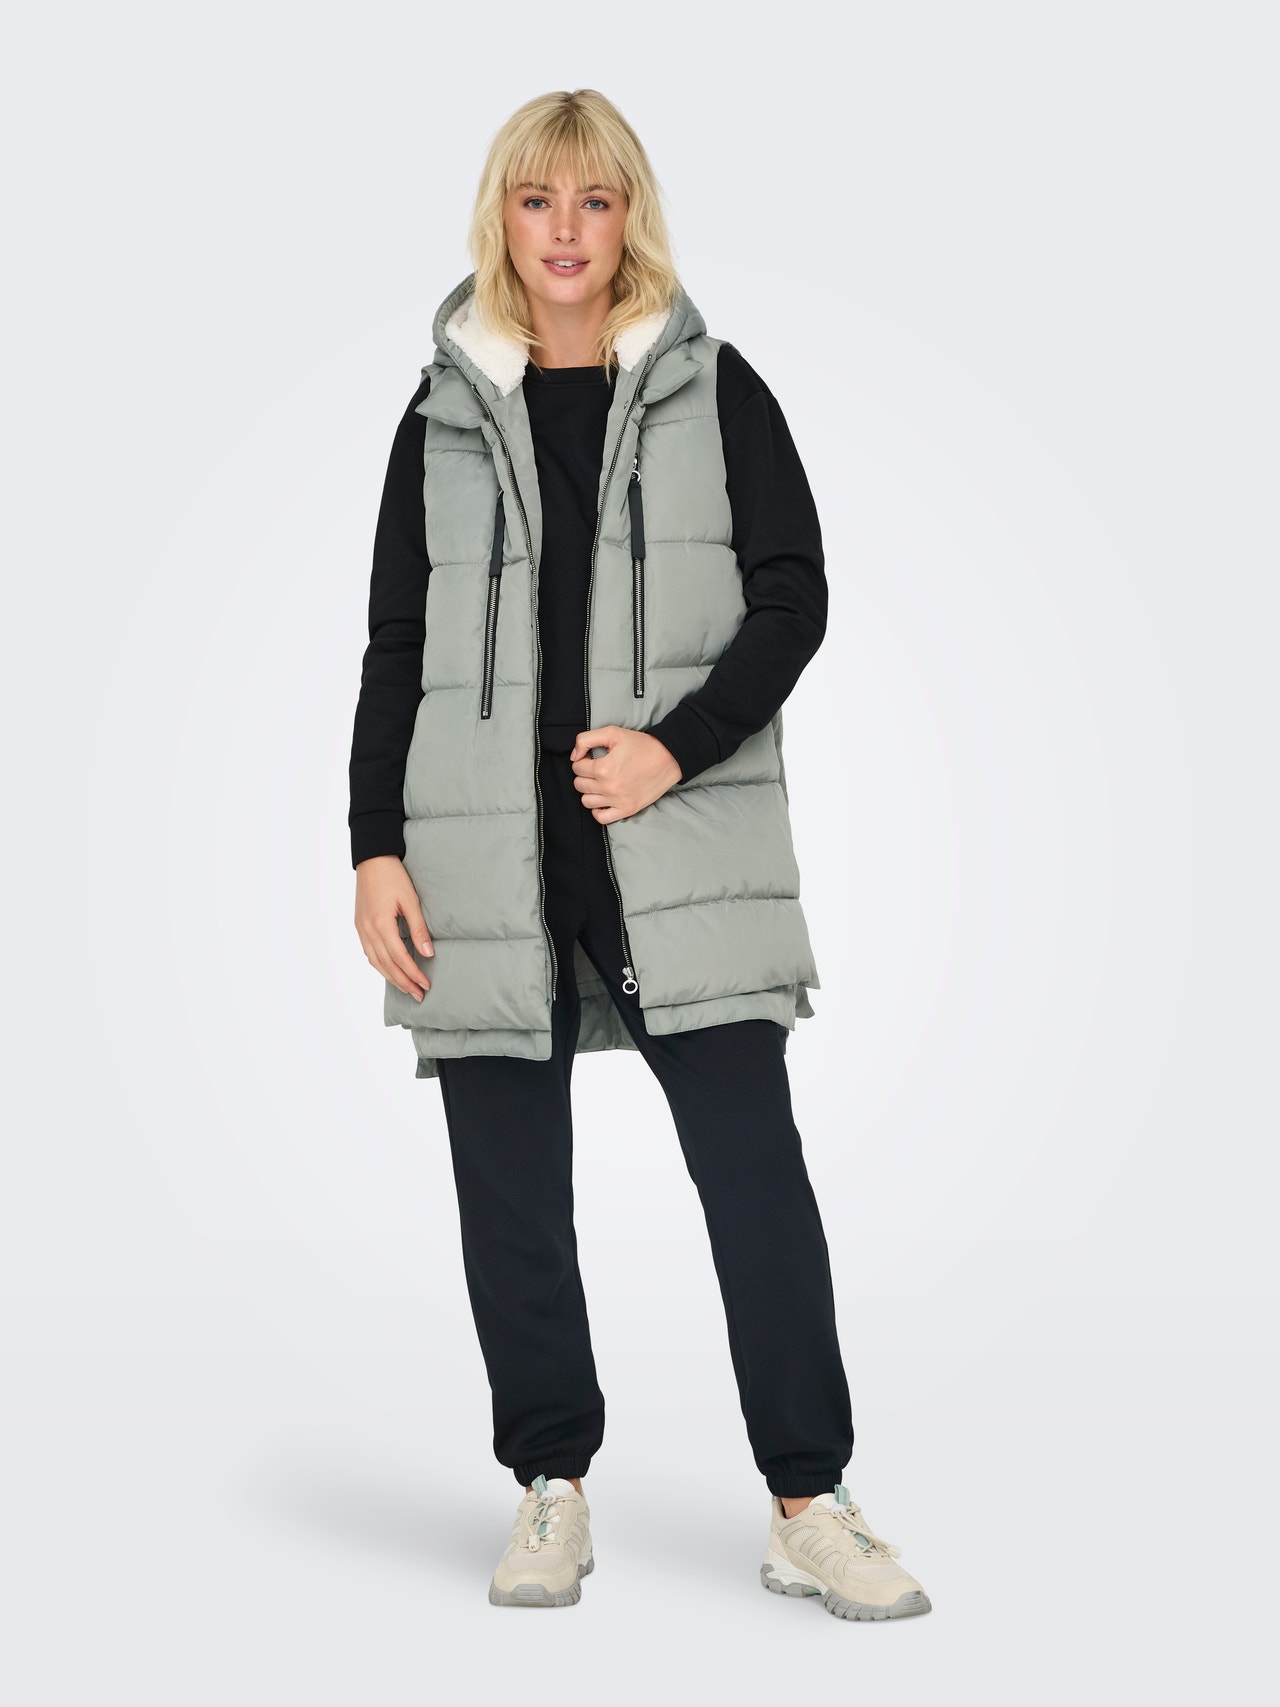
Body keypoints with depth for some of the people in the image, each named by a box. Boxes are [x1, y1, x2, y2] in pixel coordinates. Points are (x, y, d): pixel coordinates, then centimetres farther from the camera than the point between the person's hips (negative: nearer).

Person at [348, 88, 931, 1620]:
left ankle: (808, 1506, 3)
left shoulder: (712, 389, 8)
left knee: (754, 1168, -5)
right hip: (488, 852, 2)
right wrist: (375, 850, 2)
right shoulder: (447, 413, 12)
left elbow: (792, 593, 2)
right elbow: (395, 646, 11)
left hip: (679, 844, -2)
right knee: (509, 1189, 5)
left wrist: (677, 747, -12)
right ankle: (552, 1493, 18)